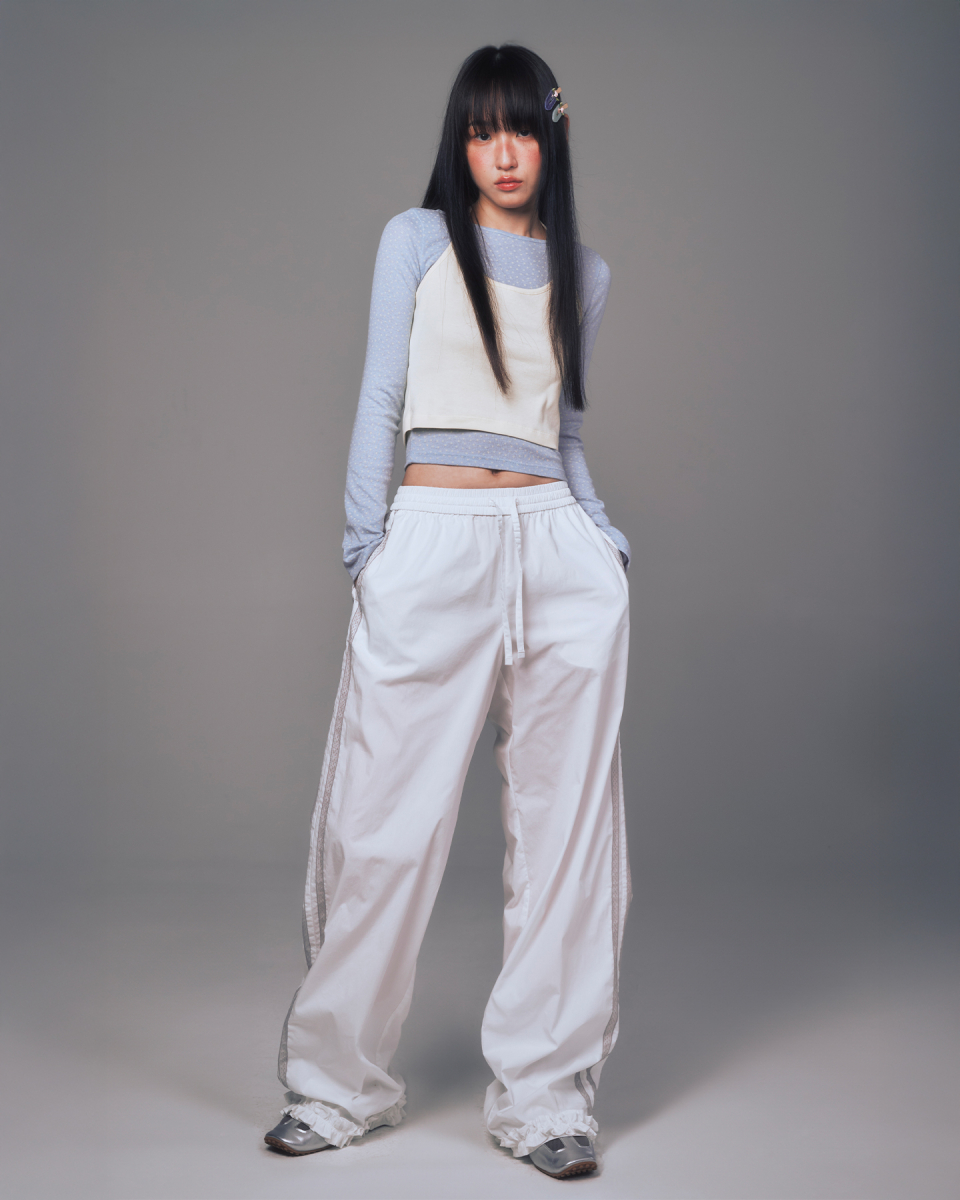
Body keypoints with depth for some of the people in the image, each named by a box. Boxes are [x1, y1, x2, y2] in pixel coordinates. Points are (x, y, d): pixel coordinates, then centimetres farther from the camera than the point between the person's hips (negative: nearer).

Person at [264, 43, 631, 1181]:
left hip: (560, 550, 3)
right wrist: (363, 547, -2)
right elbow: (380, 400, 4)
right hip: (433, 546, -3)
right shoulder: (417, 241, 6)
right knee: (388, 822, -1)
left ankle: (546, 1093, 13)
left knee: (563, 820, 2)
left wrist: (603, 534, 9)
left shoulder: (583, 272, 15)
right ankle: (337, 1081, 16)